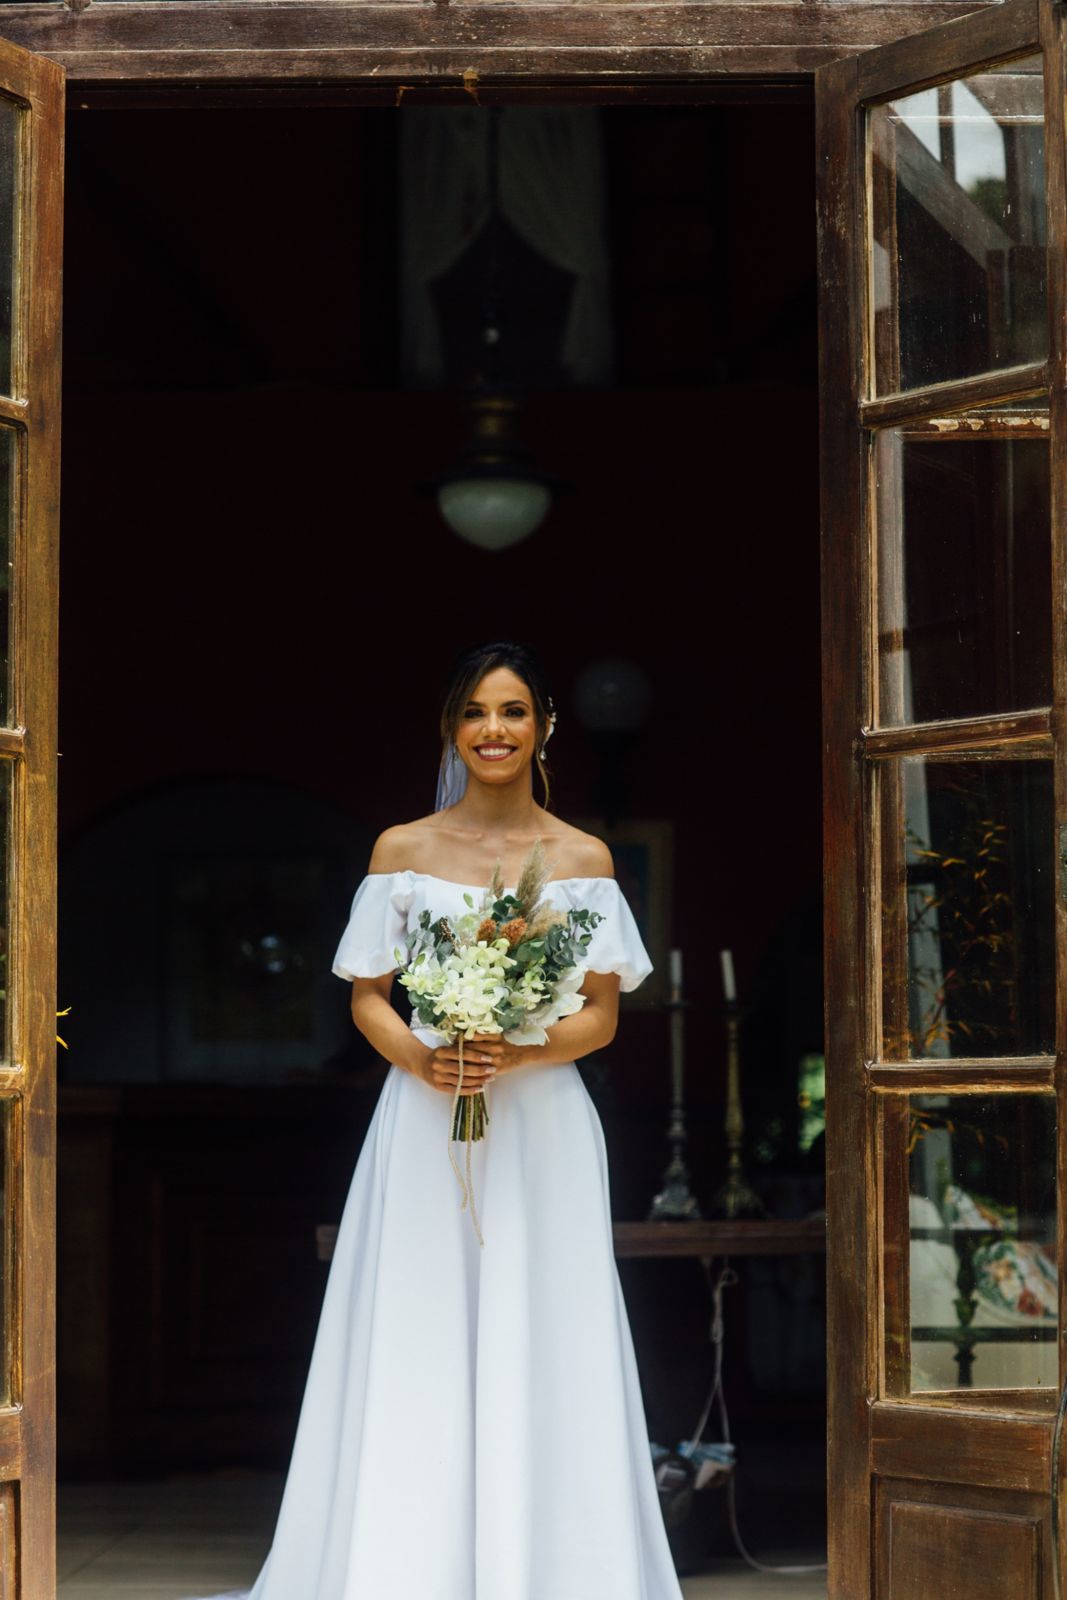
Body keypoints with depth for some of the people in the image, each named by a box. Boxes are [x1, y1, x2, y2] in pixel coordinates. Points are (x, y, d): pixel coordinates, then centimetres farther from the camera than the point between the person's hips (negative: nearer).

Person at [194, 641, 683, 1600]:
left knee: (537, 1355, -2)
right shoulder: (402, 852, 7)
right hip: (424, 1128, 0)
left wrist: (520, 1054, -15)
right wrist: (420, 1059, -13)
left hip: (542, 1128, 0)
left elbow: (601, 1017, 3)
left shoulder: (582, 860, 6)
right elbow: (367, 995, 7)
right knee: (416, 1358, -2)